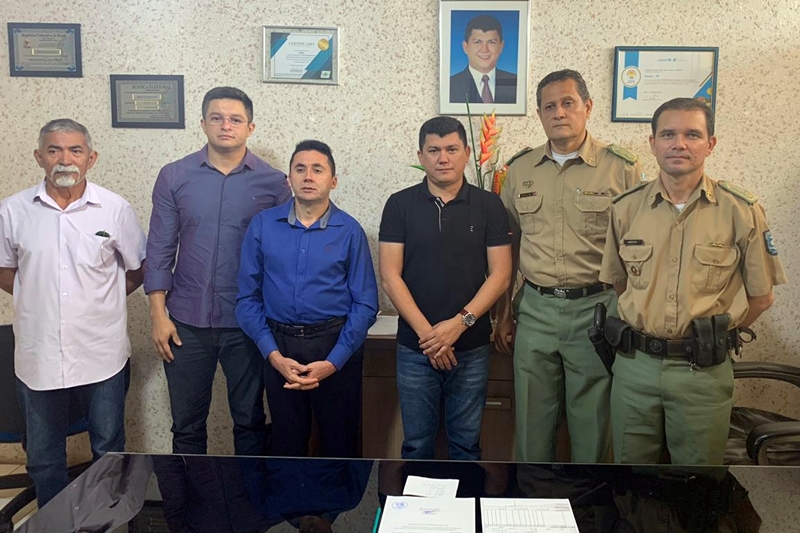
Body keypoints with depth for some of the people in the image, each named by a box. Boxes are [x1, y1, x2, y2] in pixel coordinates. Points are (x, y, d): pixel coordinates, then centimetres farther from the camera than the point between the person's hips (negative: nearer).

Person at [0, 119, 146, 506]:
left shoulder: (115, 209, -5)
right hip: (38, 355, 2)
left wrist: (99, 299, 0)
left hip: (101, 355, -1)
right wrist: (39, 298, 2)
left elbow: (138, 269, 6)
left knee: (109, 450, 14)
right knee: (43, 457, 17)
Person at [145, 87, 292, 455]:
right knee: (186, 424, 13)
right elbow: (159, 250, 3)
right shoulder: (174, 177, 2)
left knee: (250, 420, 13)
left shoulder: (273, 183, -2)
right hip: (187, 323, 1)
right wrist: (158, 314, -1)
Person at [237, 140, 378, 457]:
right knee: (286, 444, 16)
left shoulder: (349, 231, -3)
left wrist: (333, 362, -12)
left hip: (336, 346, -1)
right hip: (280, 347, 1)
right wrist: (273, 355, -9)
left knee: (340, 444, 12)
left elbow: (365, 304, -5)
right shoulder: (262, 225, 0)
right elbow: (248, 297, 1)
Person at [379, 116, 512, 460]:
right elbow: (390, 276, -5)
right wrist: (426, 332, -13)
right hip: (414, 346, 0)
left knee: (466, 443, 13)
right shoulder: (400, 205, 0)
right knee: (417, 444, 12)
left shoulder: (488, 206, 1)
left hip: (472, 347, 0)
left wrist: (460, 322, -14)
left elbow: (500, 275, -3)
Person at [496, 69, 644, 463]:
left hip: (596, 309, -3)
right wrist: (503, 314, 12)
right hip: (536, 309, 3)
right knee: (532, 423, 12)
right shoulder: (520, 169, 8)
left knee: (592, 425, 8)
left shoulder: (621, 168, -3)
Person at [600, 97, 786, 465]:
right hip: (635, 365, 2)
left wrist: (715, 334, 1)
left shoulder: (742, 211, -4)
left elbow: (761, 295, 3)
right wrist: (640, 326, 5)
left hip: (704, 370, -1)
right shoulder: (626, 208, 2)